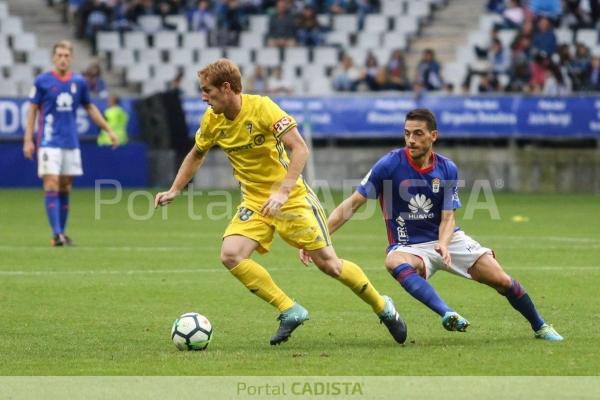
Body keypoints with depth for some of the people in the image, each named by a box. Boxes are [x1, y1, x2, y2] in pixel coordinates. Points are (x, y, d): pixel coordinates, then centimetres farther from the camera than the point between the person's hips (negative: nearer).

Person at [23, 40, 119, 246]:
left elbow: (90, 108, 18)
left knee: (65, 189, 7)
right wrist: (28, 140, -5)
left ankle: (62, 232, 14)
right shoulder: (42, 81, -3)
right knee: (52, 186, -11)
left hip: (71, 143, 4)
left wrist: (108, 130, 15)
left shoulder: (79, 82, 6)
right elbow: (32, 110, 1)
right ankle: (56, 233, -15)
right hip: (50, 142, -4)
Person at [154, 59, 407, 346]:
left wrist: (282, 191, -33)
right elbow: (196, 155, 18)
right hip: (254, 201, 5)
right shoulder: (212, 120, -3)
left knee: (327, 262, -4)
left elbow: (299, 148, -24)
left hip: (291, 198, -5)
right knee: (230, 255, -19)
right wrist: (174, 191, 12)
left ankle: (383, 308, 18)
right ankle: (290, 311, -10)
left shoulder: (261, 107, -20)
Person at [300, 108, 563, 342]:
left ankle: (540, 327, 21)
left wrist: (443, 244, -26)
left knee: (502, 281, -5)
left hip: (445, 239, 3)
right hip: (409, 246, -3)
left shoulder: (447, 169, -5)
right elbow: (352, 204, -13)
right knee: (395, 262, -40)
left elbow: (448, 217, -4)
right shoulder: (389, 165, -14)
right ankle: (448, 315, -57)